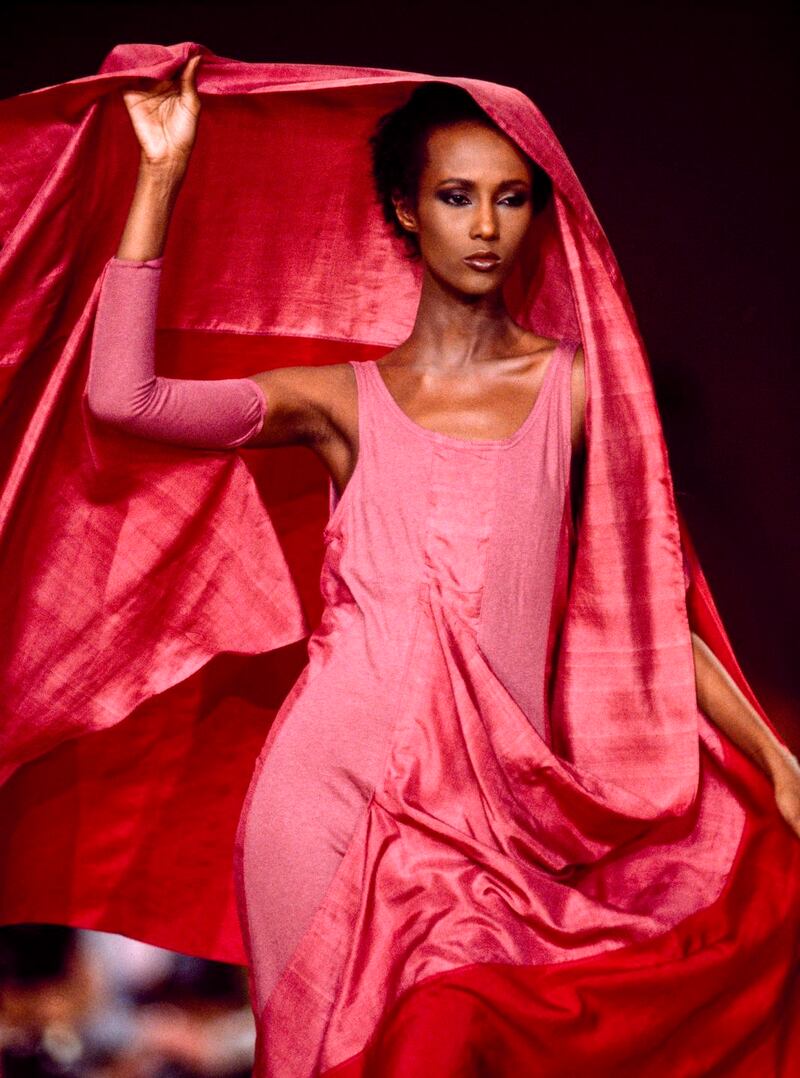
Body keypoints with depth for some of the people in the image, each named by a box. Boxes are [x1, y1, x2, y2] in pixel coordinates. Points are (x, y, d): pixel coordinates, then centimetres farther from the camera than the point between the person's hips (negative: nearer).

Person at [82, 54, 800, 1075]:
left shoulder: (576, 386, 7)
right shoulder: (343, 398, 6)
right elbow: (121, 394, -7)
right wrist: (163, 172, -5)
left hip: (493, 795, 0)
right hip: (333, 787, 0)